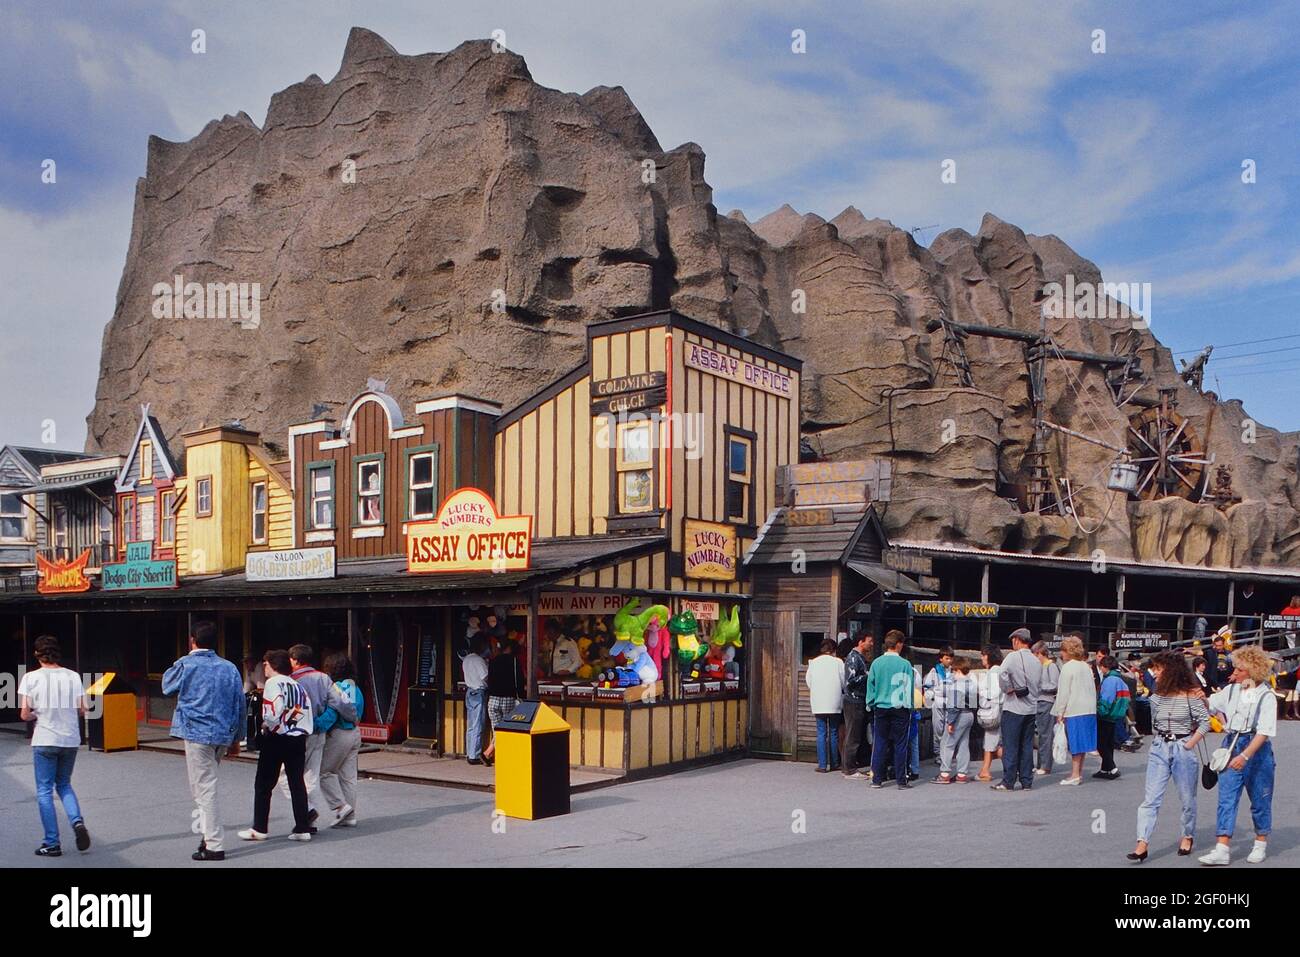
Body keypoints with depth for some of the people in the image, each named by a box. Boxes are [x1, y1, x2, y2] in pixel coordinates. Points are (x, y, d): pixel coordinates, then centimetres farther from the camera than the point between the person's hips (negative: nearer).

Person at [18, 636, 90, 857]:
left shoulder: (31, 677, -7)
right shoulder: (73, 676, 0)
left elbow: (24, 714, -9)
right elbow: (82, 710, 1)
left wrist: (37, 715, 12)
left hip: (44, 741, -3)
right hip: (70, 739, 3)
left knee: (44, 791, 7)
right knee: (64, 784, 20)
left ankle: (52, 843, 6)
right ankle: (77, 821, -3)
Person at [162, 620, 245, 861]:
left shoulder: (186, 665, -5)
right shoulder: (229, 668, 8)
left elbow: (167, 686, 14)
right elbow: (239, 704, 10)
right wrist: (236, 739, 18)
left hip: (197, 733, -5)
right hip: (223, 736, 5)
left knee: (205, 790, -3)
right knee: (204, 787, 20)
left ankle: (215, 846, -2)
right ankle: (209, 835, 17)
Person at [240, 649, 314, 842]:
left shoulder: (274, 683, -9)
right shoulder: (298, 686, 12)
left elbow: (274, 711, -22)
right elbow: (307, 712, 10)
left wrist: (267, 725, -4)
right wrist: (301, 735, 15)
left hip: (276, 739, -6)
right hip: (299, 739, 6)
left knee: (263, 784, 6)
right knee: (297, 783, 8)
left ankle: (259, 828, 10)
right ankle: (303, 828, 6)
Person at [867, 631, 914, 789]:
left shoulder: (876, 663, -2)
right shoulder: (905, 664, -9)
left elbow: (870, 685, 5)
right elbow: (909, 687, -3)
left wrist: (871, 704, 15)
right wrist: (909, 705, 8)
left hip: (880, 708, 3)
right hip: (899, 709, -3)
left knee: (880, 743, 8)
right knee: (900, 744, 4)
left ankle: (877, 779, 9)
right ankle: (901, 780, 7)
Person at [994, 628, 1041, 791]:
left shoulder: (1013, 657, -11)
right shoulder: (1037, 661, 10)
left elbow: (1002, 675, -26)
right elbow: (1040, 682, 16)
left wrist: (1009, 689, -12)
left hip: (1014, 707, -6)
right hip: (1031, 708, 6)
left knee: (1010, 746, -2)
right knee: (1027, 746, 11)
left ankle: (1008, 782, 0)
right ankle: (1026, 781, 12)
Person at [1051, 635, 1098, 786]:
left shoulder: (1068, 667, -9)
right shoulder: (1086, 666, 12)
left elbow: (1063, 692, -11)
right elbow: (1092, 689, 16)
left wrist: (1059, 713, -6)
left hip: (1074, 710, -7)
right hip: (1089, 710, 7)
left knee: (1075, 744, -3)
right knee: (1081, 744, 11)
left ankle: (1075, 775, 0)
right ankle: (1079, 773, 16)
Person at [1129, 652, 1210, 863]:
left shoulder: (1190, 695, -9)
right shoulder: (1156, 697, 5)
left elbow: (1205, 721, -8)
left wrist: (1190, 744, -10)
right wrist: (1159, 741, 4)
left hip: (1183, 750, -3)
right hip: (1159, 750, 4)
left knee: (1187, 798, 11)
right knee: (1151, 799, -4)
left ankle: (1188, 837, 33)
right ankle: (1142, 843, -9)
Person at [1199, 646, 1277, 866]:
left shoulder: (1266, 696, -11)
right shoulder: (1231, 690, 5)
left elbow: (1264, 732, -16)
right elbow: (1210, 706, 20)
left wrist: (1245, 755, -24)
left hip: (1257, 749, -4)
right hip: (1232, 745, 4)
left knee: (1259, 800, 11)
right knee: (1226, 798, -4)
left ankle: (1261, 845, 30)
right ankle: (1222, 850, -7)